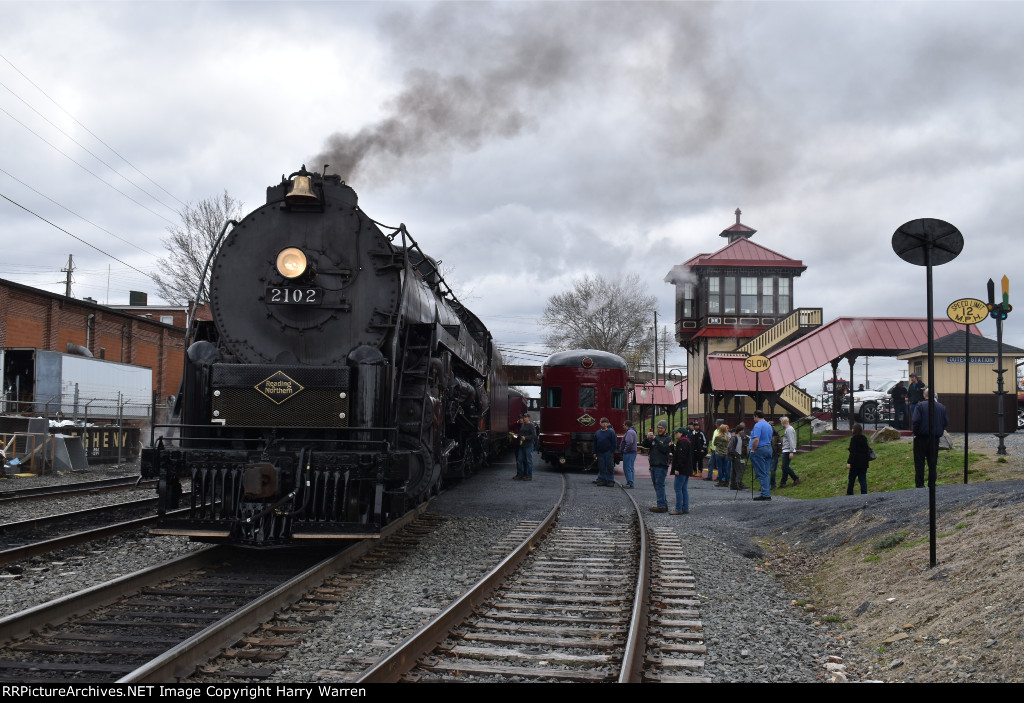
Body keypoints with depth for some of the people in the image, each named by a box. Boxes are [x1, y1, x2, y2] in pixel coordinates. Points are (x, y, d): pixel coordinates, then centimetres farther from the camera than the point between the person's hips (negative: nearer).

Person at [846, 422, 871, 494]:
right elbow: (867, 450, 13)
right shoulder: (864, 438, 5)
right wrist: (868, 459, 24)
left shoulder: (853, 439, -15)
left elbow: (852, 452, -18)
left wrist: (849, 462, -16)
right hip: (864, 463, 5)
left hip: (855, 462, -5)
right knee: (863, 480, 7)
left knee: (851, 479, 10)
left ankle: (849, 494, 19)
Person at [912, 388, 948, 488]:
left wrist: (915, 432, -4)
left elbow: (915, 421, -17)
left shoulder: (920, 405, -10)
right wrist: (939, 431, 15)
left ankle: (919, 484, 1)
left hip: (921, 437, -3)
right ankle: (932, 484, 14)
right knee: (932, 463, 11)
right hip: (935, 439, 3)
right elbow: (946, 422, 3)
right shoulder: (941, 407, 3)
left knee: (919, 462, 3)